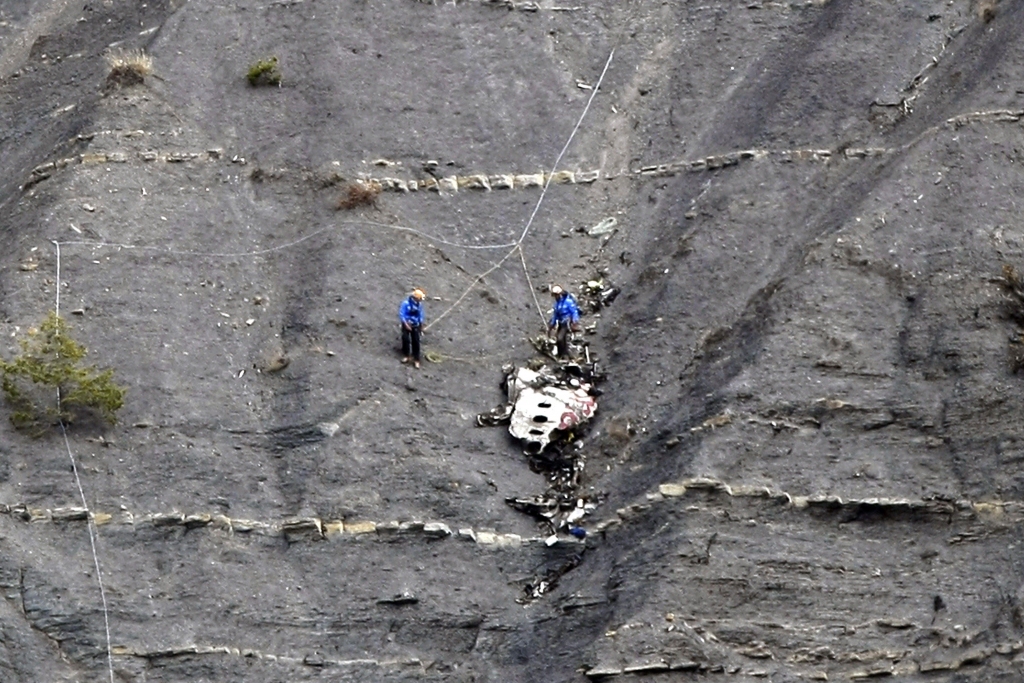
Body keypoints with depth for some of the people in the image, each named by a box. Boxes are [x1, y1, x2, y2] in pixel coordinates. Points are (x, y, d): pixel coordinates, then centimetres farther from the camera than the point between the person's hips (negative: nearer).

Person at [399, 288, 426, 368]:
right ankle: (406, 356, 18)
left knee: (416, 342, 1)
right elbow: (401, 314, -17)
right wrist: (406, 324, -21)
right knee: (406, 340, -2)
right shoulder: (406, 303, -19)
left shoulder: (419, 304, -5)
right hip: (407, 325, -3)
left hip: (415, 326, 3)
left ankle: (416, 360, 5)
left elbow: (420, 315, 7)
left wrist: (421, 326, 12)